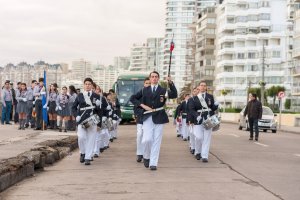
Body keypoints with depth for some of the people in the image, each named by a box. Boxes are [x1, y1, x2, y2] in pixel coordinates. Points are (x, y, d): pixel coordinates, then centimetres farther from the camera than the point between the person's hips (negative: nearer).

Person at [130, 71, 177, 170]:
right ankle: (146, 157, 15)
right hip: (147, 117, 0)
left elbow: (174, 95, -12)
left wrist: (171, 83, -25)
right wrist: (142, 105, -2)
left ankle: (153, 163, 7)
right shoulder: (144, 90, 10)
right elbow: (133, 98, 14)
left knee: (156, 141, 0)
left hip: (159, 118, 0)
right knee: (147, 139, -12)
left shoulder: (163, 90, 5)